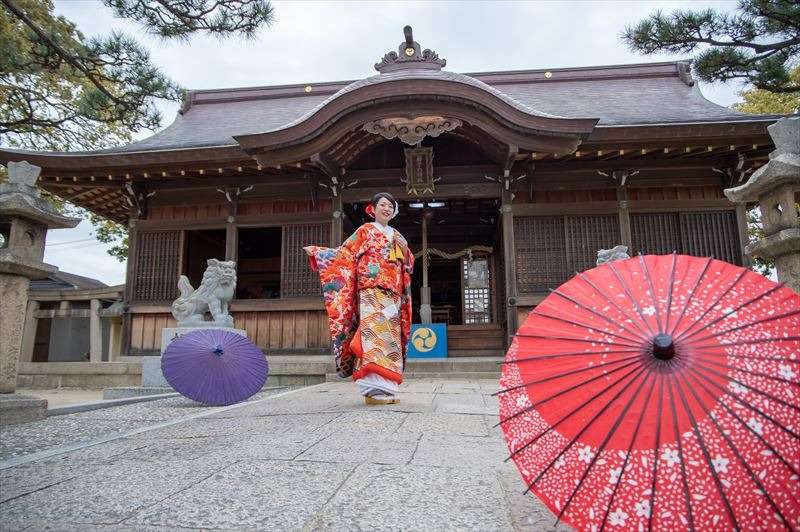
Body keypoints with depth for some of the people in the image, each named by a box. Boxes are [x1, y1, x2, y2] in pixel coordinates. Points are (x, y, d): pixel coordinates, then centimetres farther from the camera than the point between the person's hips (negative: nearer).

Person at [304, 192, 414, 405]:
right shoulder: (365, 230, 8)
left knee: (390, 337, 2)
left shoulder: (397, 236, 24)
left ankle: (386, 388, 5)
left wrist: (404, 248, 6)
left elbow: (408, 264, 24)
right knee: (374, 333, -17)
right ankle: (373, 390, -19)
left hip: (393, 293, 6)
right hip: (372, 290, -6)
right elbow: (344, 253, 3)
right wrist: (317, 252, -4)